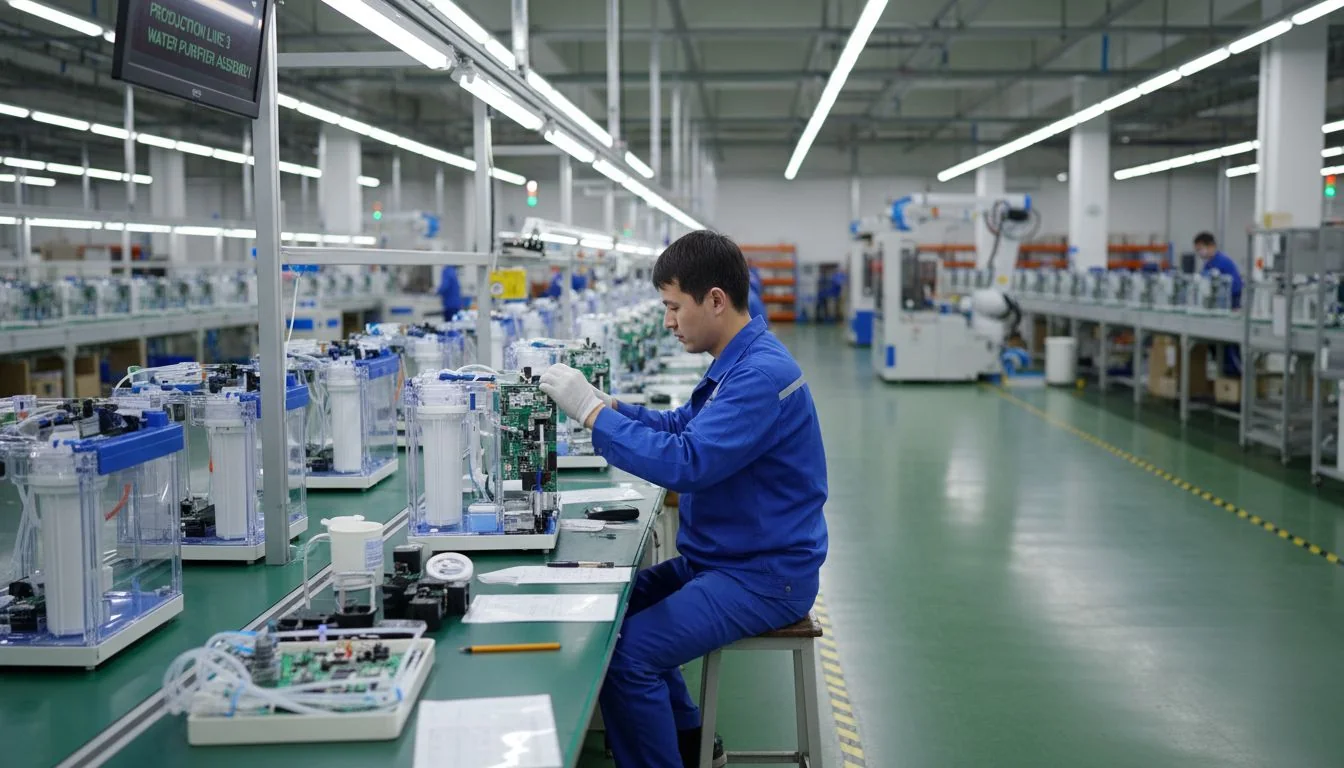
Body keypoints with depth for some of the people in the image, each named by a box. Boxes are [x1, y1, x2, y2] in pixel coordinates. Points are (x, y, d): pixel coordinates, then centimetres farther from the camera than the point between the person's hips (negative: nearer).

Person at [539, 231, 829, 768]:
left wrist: (591, 412, -24)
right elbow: (683, 426, 21)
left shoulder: (761, 373, -24)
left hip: (764, 576, -11)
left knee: (625, 654, -21)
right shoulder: (737, 362, 10)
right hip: (721, 559, 11)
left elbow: (686, 462, -32)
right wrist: (606, 404, 5)